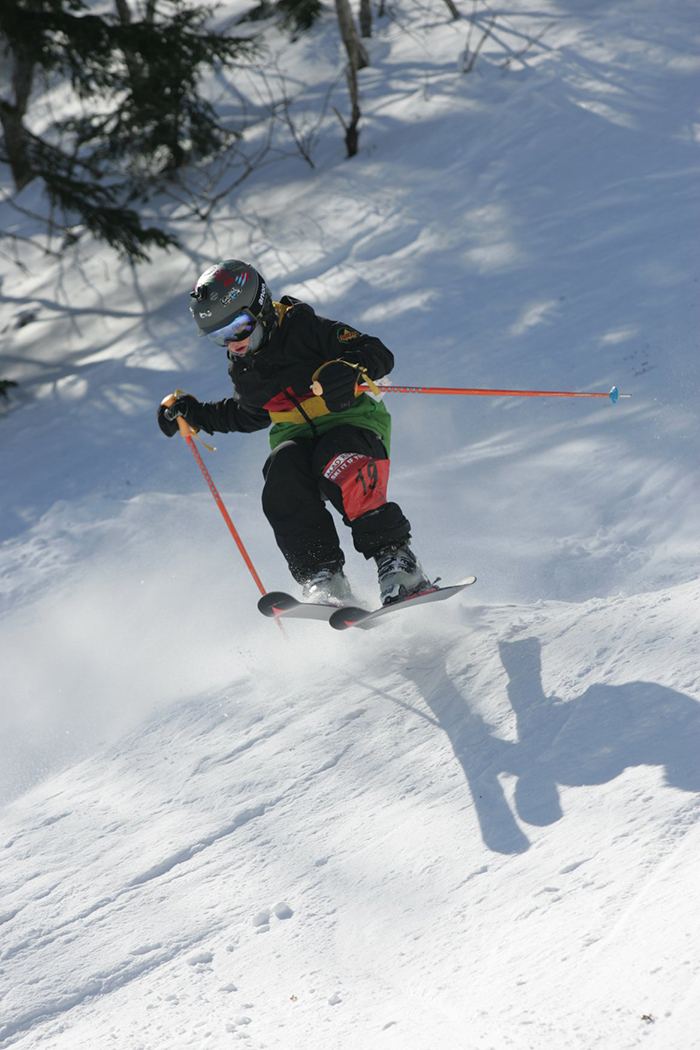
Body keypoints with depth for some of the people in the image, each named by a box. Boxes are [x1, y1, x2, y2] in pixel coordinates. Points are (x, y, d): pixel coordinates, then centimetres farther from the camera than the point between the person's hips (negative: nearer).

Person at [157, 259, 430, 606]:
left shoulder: (305, 328, -13)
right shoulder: (242, 369, 8)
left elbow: (379, 354, -17)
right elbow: (250, 415, 29)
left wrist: (351, 368, -38)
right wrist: (196, 414, 22)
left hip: (351, 422, -5)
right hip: (297, 438, 5)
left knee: (339, 472, -37)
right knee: (282, 475, -29)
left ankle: (396, 561, -28)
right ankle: (322, 578, -31)